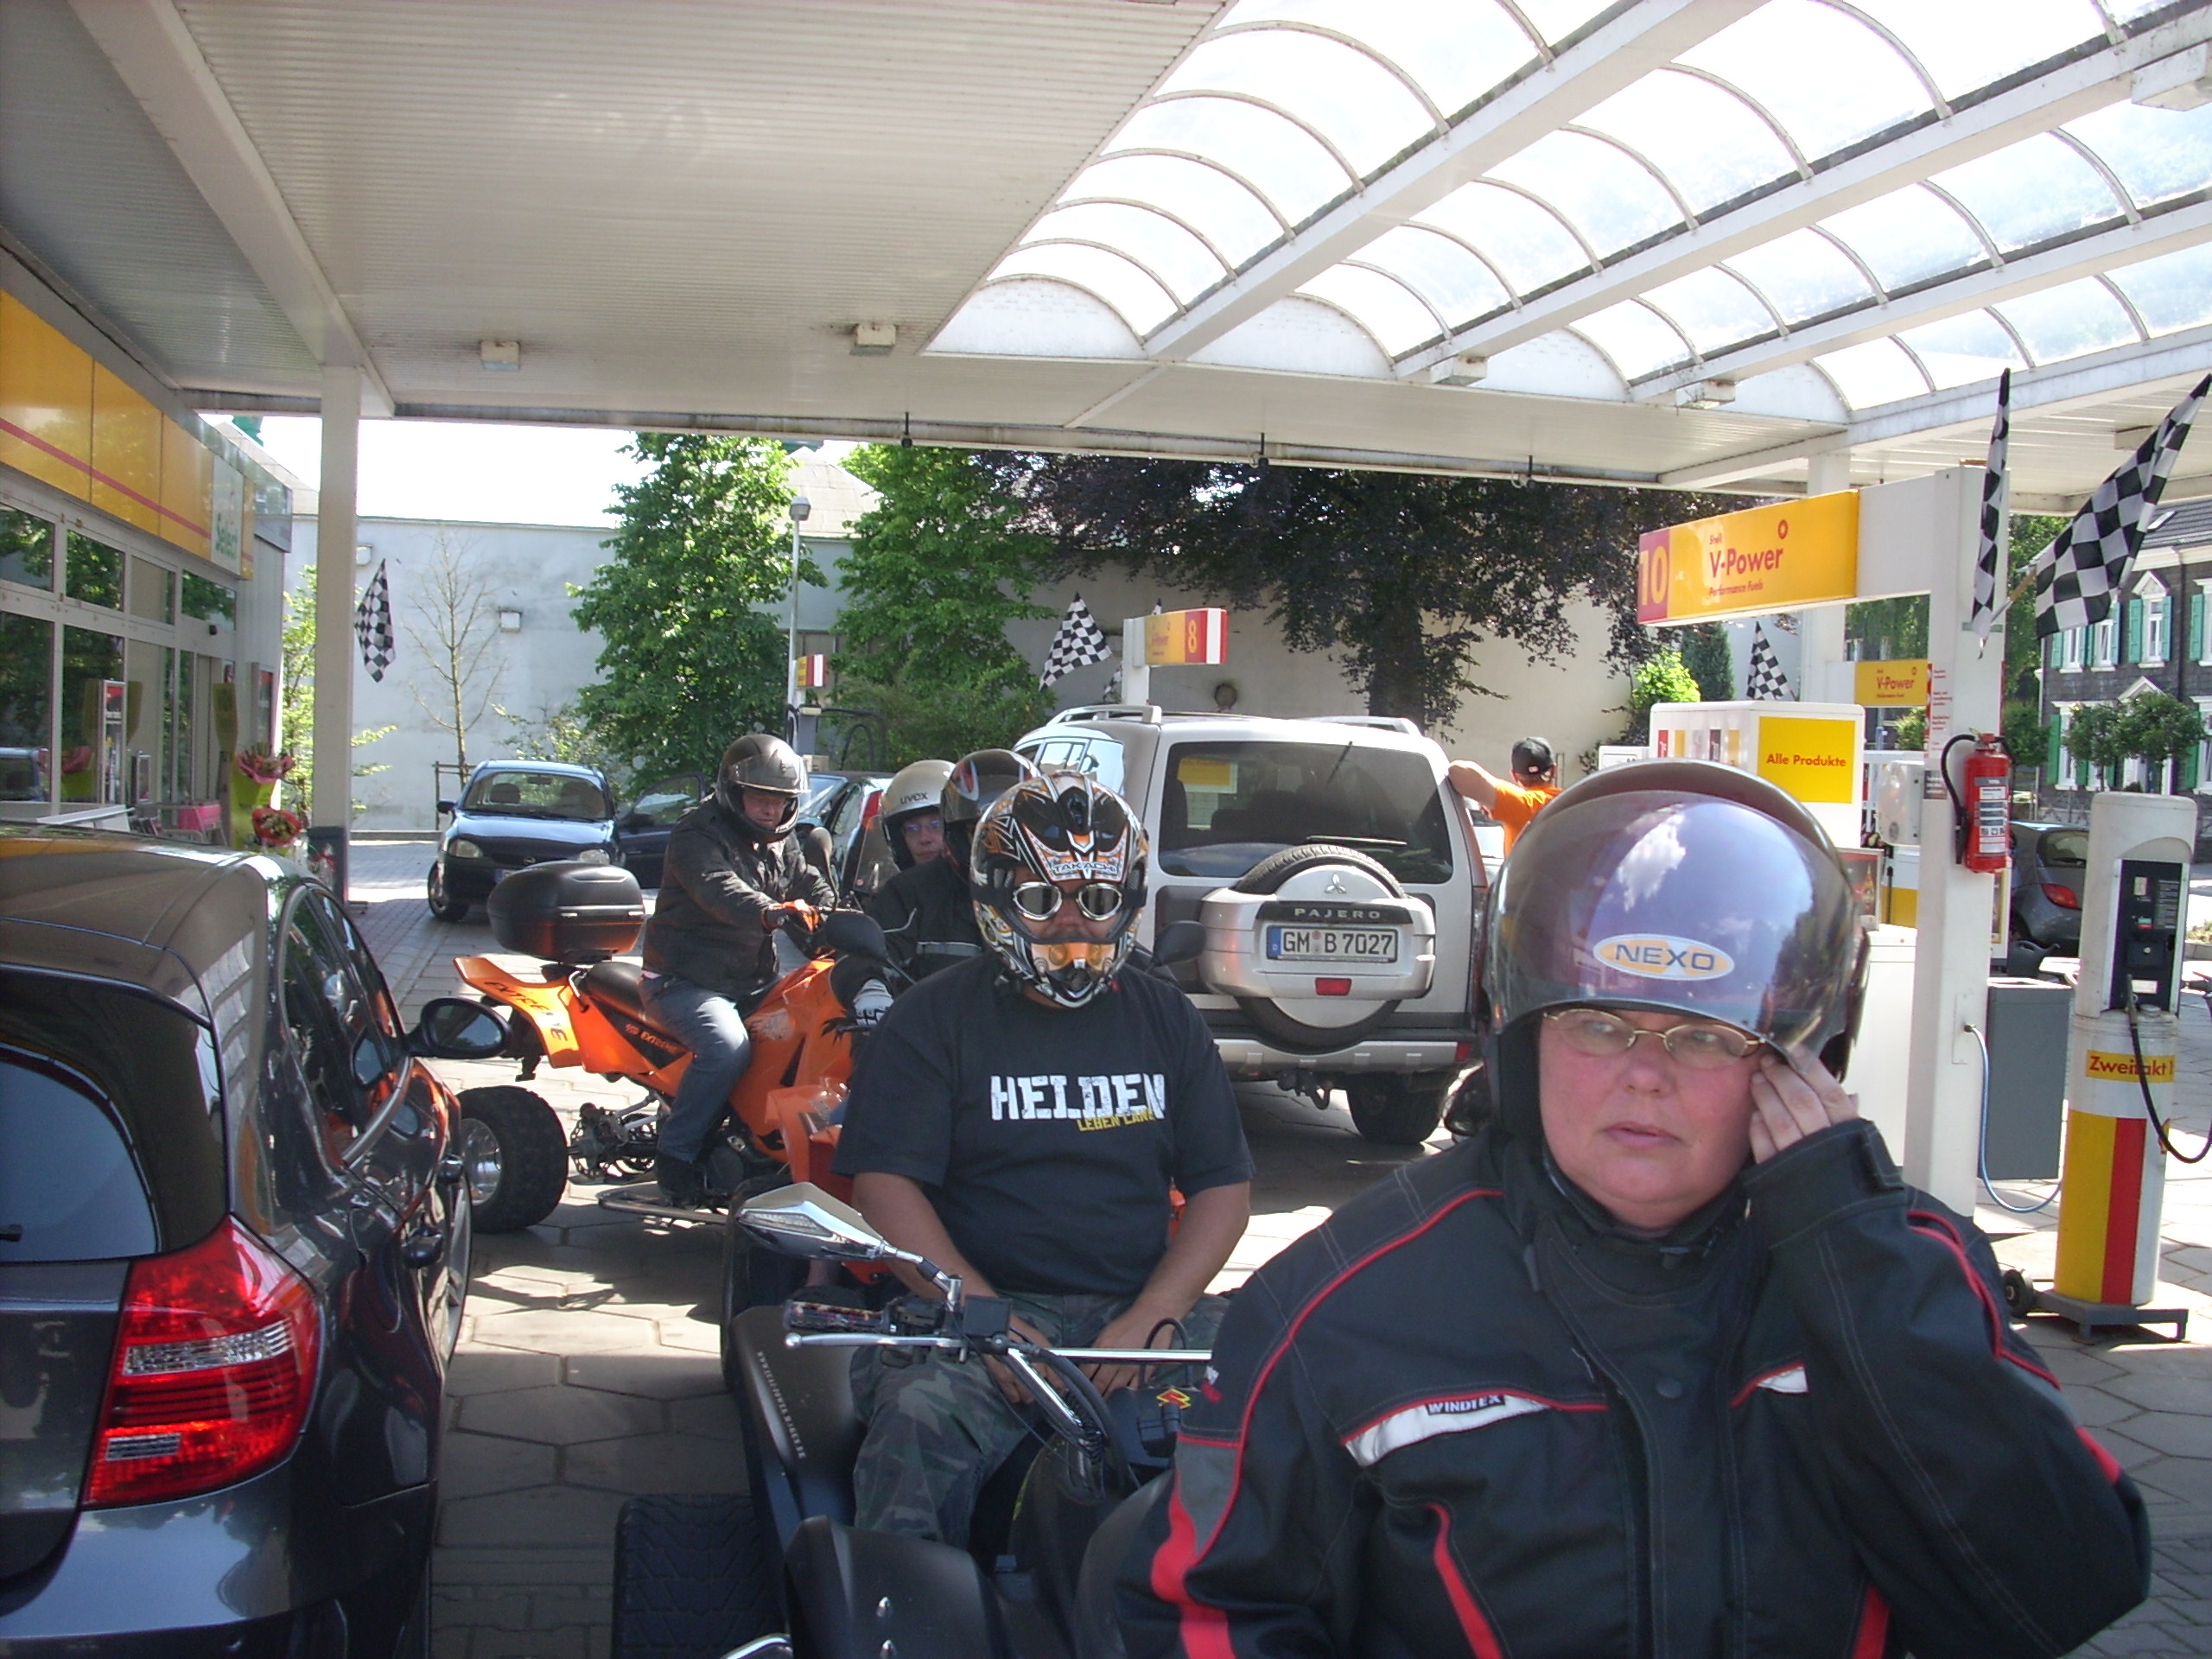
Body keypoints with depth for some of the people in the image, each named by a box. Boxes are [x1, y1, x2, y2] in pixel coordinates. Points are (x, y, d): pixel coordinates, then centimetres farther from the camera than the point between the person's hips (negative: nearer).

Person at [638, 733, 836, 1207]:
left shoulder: (780, 842, 16)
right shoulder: (697, 834, -12)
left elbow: (811, 884, 6)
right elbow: (719, 888, -31)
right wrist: (772, 912, -50)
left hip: (754, 983, 8)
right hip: (688, 980, -8)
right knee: (728, 1046, -32)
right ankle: (675, 1157, -18)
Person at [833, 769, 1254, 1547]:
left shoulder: (1165, 1019, 15)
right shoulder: (934, 1019, 5)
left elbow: (1222, 1185, 10)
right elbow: (886, 1184, -4)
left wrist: (1152, 1319, -8)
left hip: (1146, 1308, 3)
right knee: (921, 1421, -35)